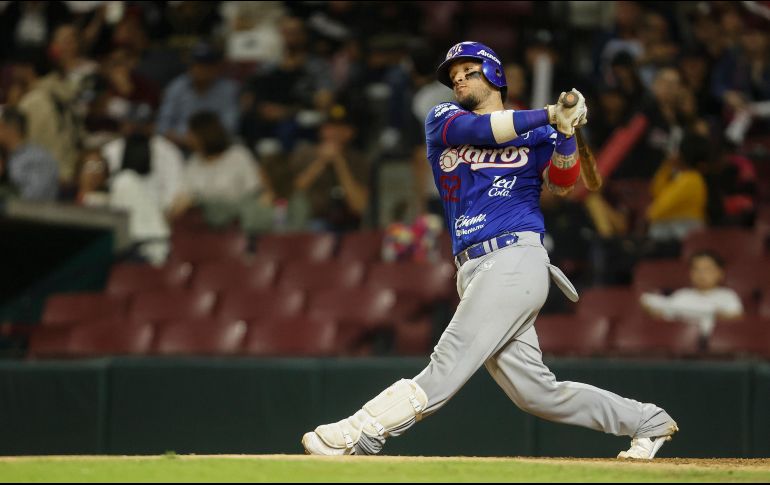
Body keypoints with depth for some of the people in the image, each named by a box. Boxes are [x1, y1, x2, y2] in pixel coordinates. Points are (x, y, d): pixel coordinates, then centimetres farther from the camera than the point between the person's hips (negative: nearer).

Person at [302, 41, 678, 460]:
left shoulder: (536, 134, 11)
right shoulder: (442, 120, 17)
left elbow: (562, 183, -6)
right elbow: (476, 129, -4)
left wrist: (565, 131, -22)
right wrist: (549, 116, -10)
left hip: (516, 259, -5)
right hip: (476, 272, 5)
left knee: (446, 366, -15)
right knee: (536, 392, 2)